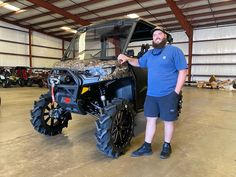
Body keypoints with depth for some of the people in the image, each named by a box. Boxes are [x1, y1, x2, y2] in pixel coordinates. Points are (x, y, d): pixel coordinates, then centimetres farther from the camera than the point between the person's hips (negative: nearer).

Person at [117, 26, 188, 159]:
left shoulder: (174, 50, -4)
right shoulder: (150, 53, 15)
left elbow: (183, 71, -8)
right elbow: (139, 63, 30)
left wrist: (176, 92, -15)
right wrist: (127, 59, 8)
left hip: (168, 94, -5)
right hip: (151, 94, 6)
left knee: (168, 121, 8)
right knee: (151, 119, 11)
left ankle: (167, 146, 27)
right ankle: (147, 147, 23)